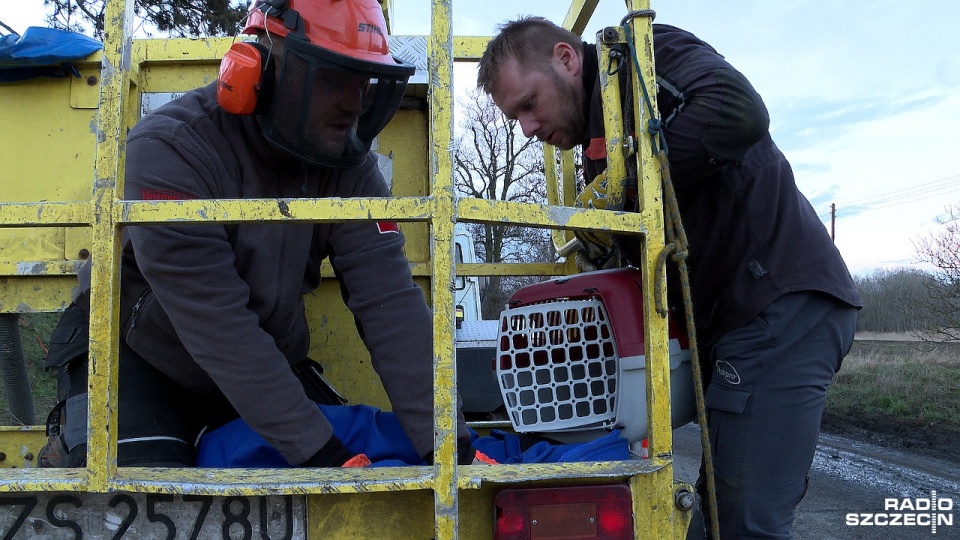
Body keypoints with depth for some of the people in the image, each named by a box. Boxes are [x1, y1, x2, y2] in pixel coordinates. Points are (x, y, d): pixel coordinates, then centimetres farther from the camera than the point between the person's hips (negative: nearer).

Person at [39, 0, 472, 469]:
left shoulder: (347, 164, -13)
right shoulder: (171, 150, -27)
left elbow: (390, 299, -22)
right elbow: (218, 326, -32)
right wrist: (320, 454, -33)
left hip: (267, 367, 5)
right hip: (147, 364, -4)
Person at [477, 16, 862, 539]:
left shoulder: (647, 54, -4)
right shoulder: (601, 148, 21)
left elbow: (740, 111, -25)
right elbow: (646, 260, 20)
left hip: (783, 301, -10)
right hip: (738, 316, 10)